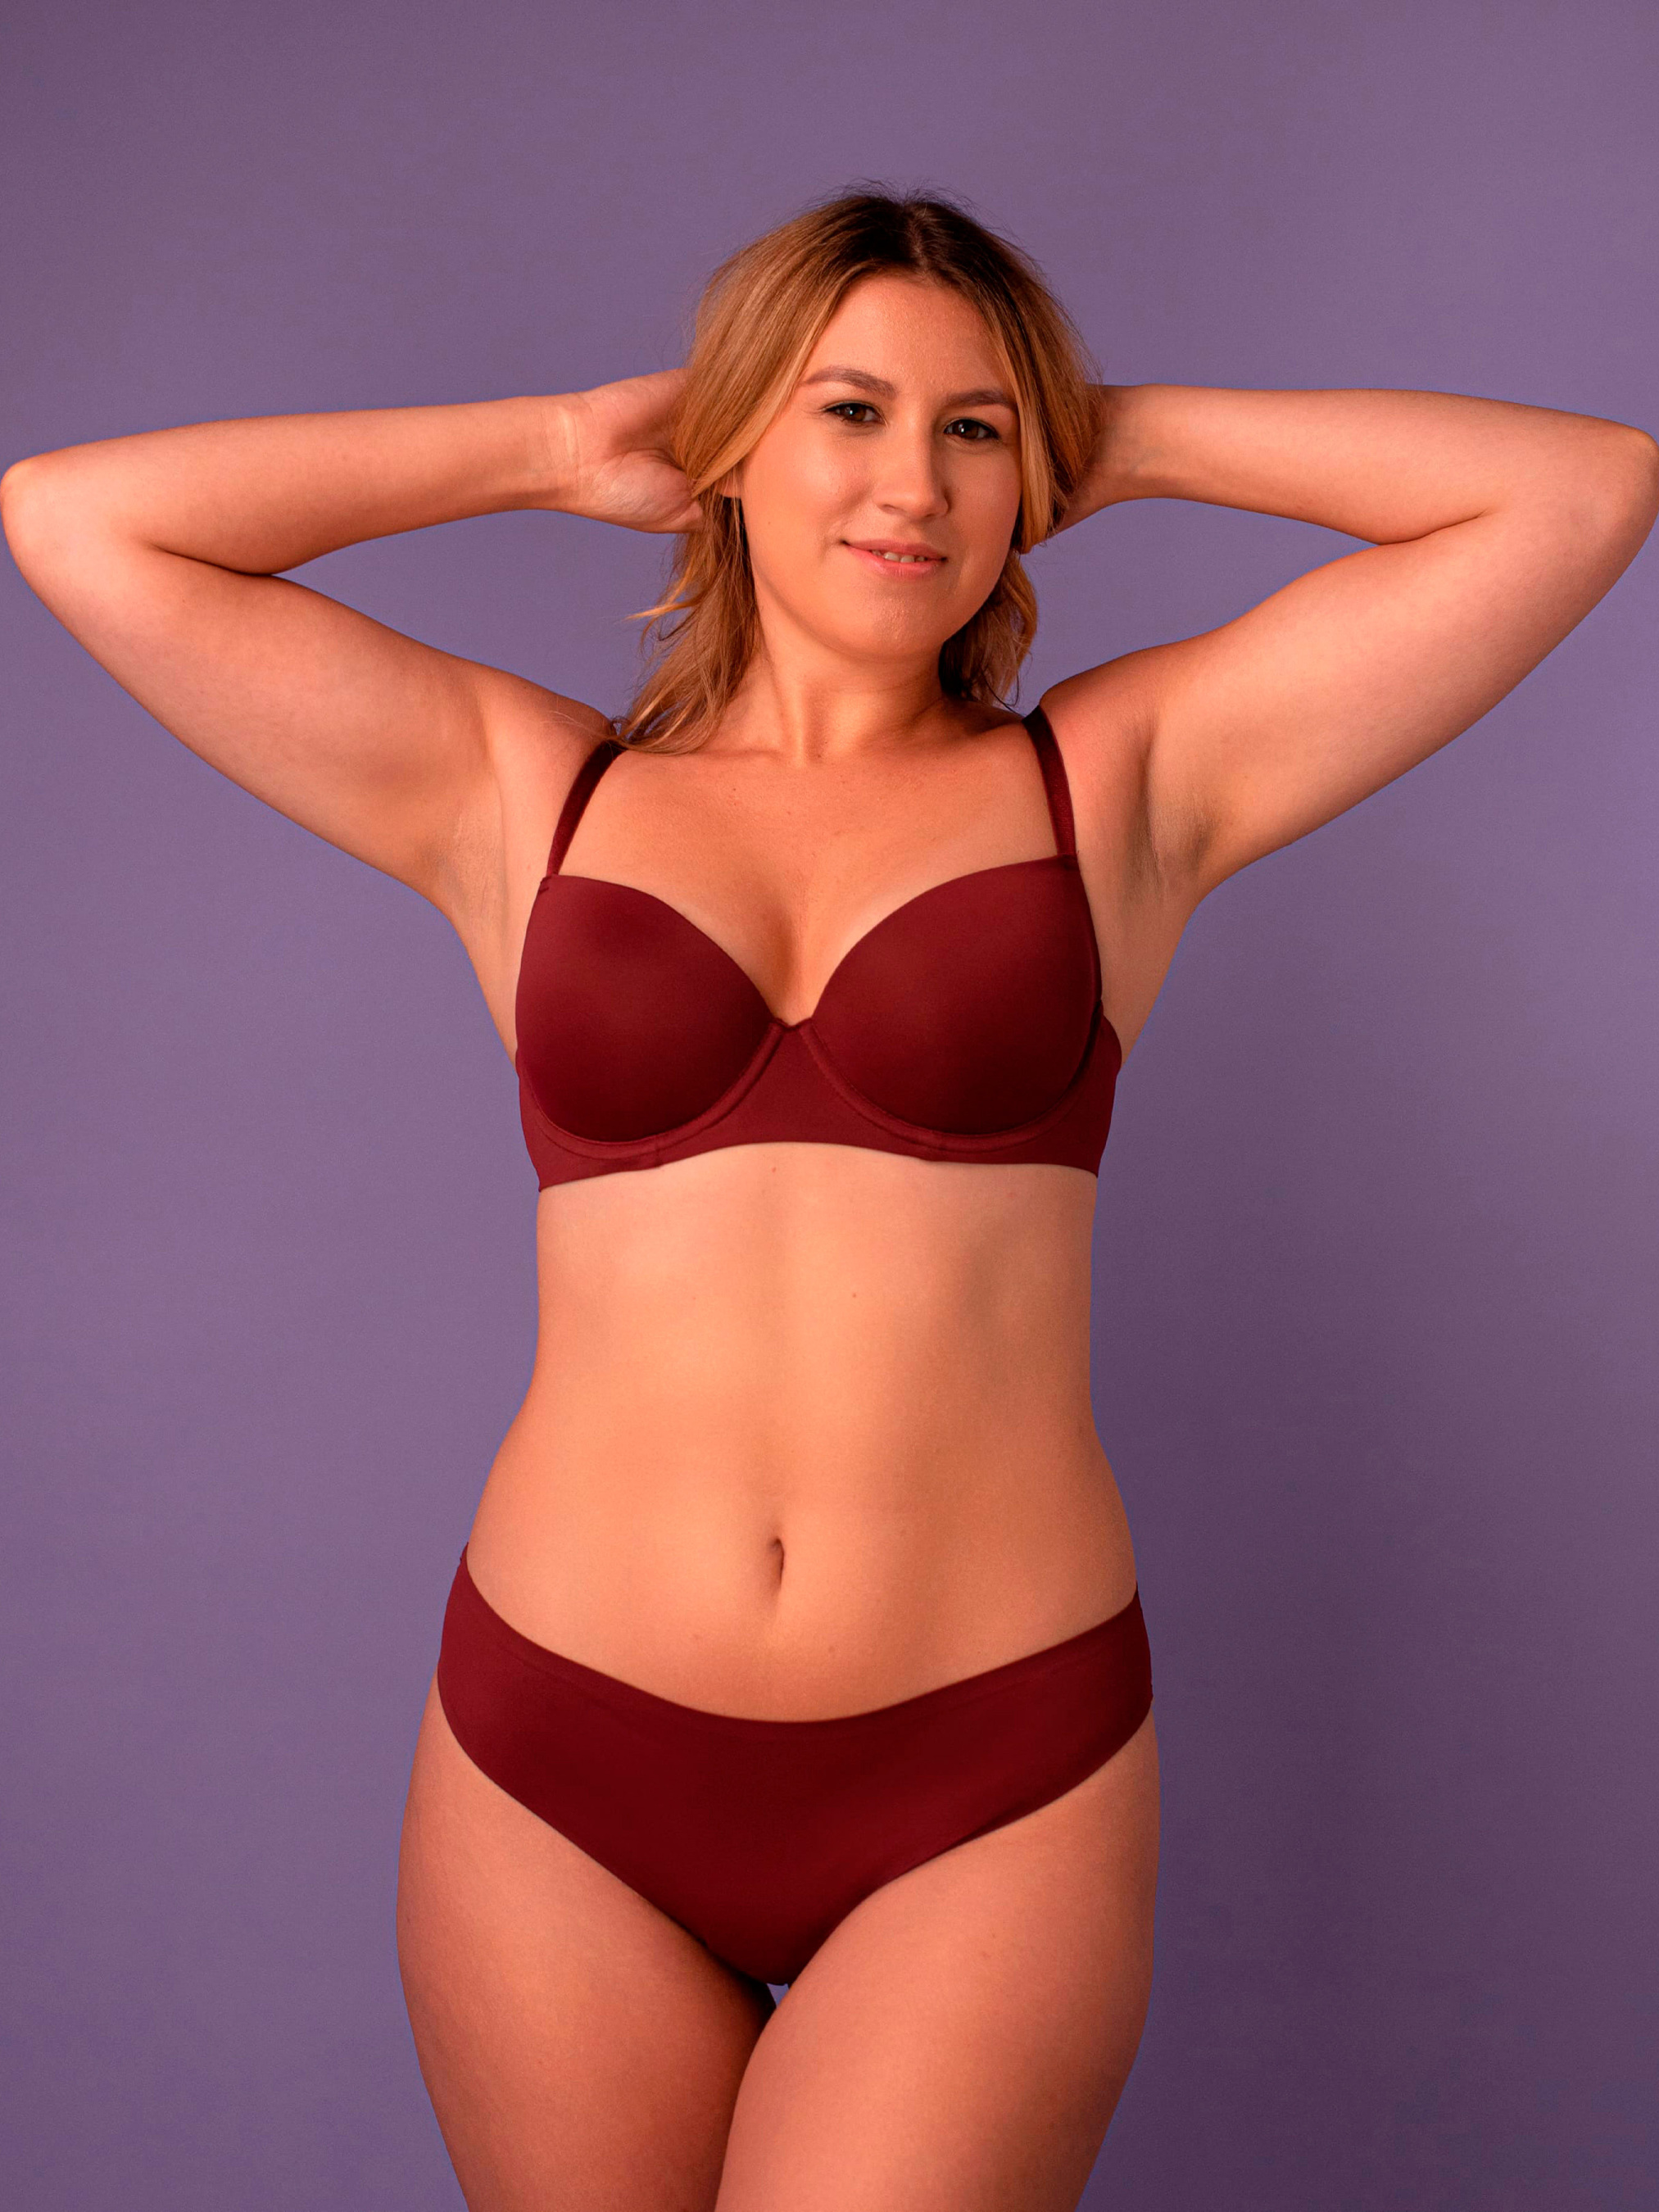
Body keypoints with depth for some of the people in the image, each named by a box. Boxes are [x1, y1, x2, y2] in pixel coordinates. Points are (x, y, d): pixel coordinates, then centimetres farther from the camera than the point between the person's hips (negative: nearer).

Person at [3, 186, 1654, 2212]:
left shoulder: (1118, 782, 5)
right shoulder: (521, 797, 7)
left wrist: (1124, 441, 8)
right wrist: (556, 448, 9)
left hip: (992, 1780, -1)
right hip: (558, 1764, 2)